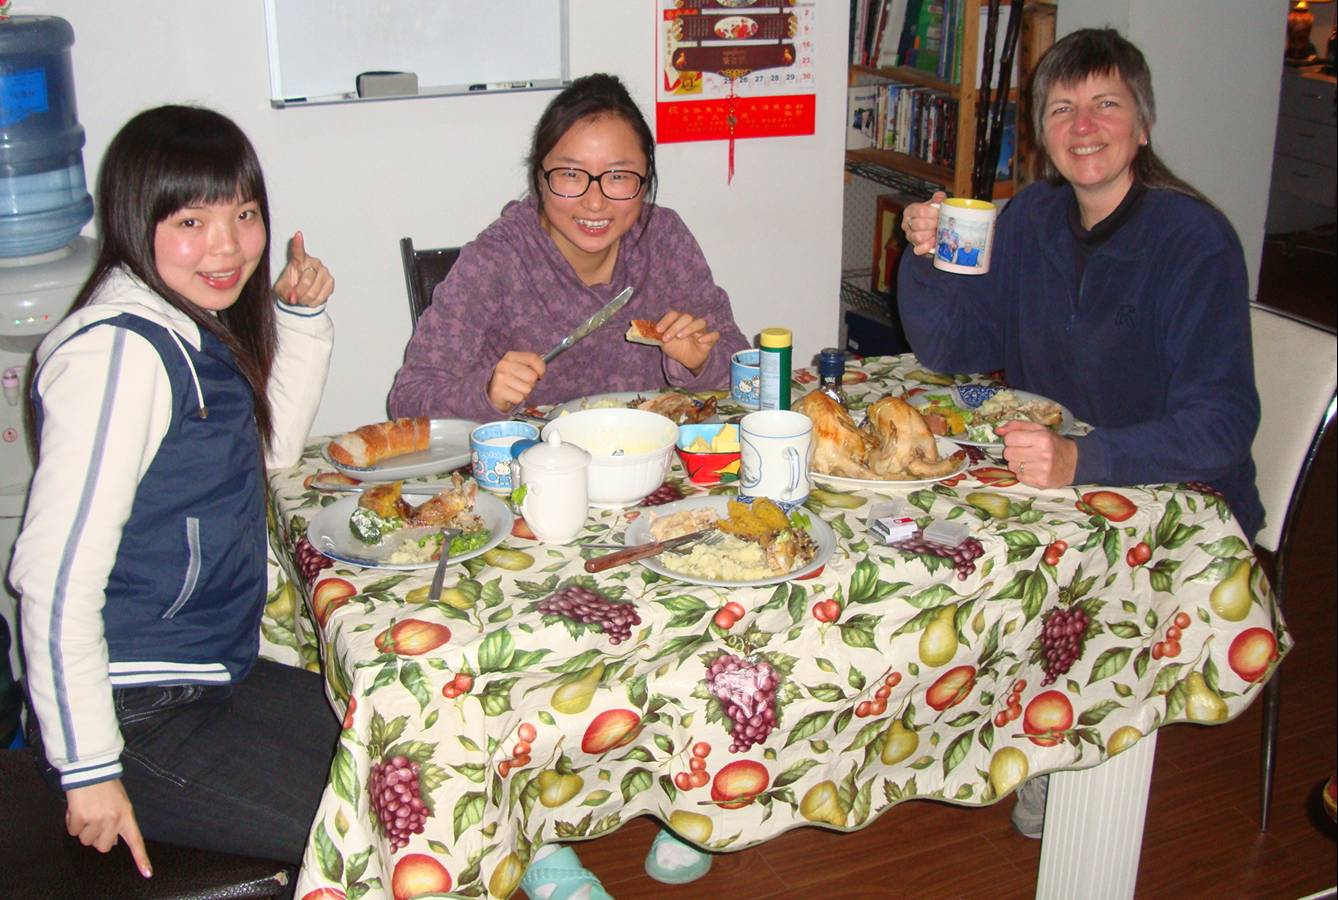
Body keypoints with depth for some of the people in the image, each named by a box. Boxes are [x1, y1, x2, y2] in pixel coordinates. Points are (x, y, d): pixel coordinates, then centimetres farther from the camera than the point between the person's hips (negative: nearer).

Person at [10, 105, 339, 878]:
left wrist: (301, 318, 10)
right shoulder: (119, 350, -22)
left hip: (211, 681, 10)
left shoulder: (194, 328, 6)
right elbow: (55, 577, -24)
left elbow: (273, 449, 23)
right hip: (140, 718, -10)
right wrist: (90, 769, -20)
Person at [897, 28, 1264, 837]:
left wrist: (1082, 461, -41)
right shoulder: (1033, 218, 1)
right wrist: (926, 262, -15)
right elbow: (951, 351, 4)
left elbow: (1220, 422, -27)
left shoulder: (1196, 240, -19)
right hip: (1057, 482, 6)